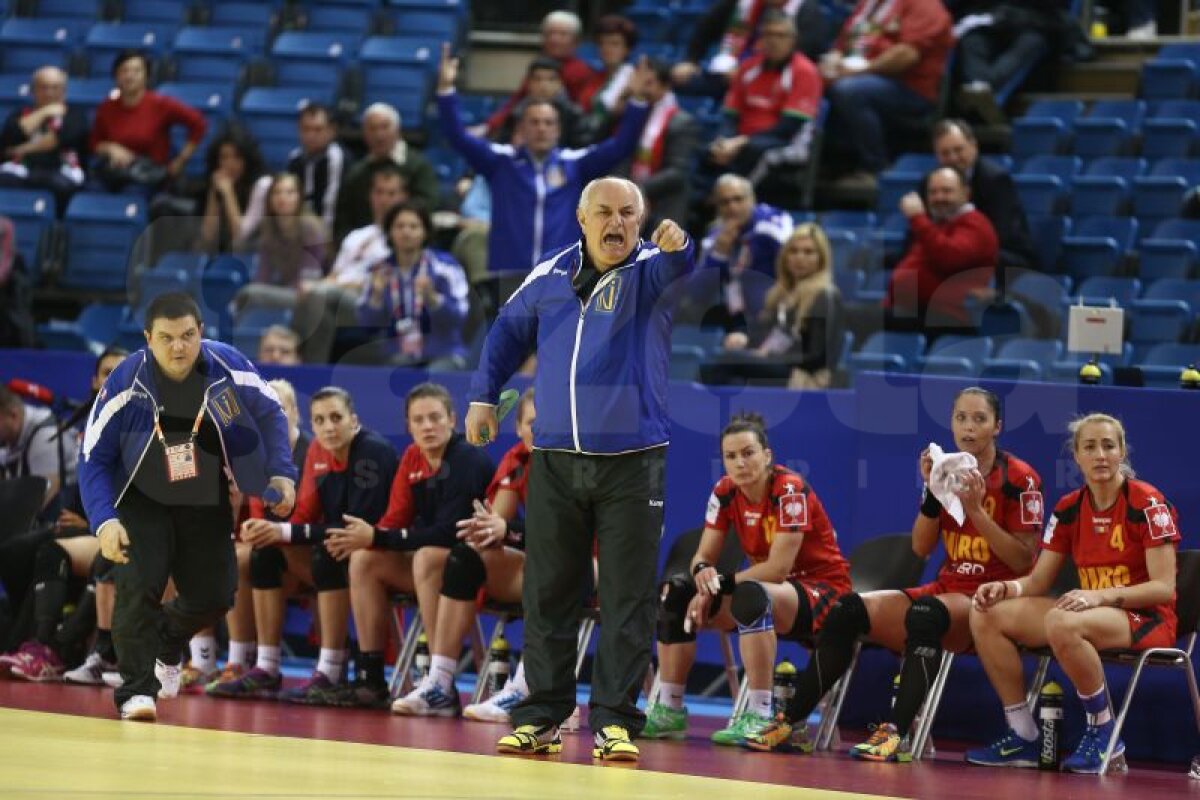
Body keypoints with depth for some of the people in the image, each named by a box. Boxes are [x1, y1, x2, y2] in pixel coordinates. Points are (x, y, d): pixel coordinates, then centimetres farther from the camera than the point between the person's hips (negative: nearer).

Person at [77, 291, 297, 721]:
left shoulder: (229, 369, -21)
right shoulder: (125, 384, -26)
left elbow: (271, 414, 0)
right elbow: (93, 459, -18)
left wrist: (282, 473, -8)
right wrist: (105, 521, -31)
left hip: (206, 504, 3)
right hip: (141, 503, -3)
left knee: (214, 596, 6)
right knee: (139, 585, -22)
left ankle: (166, 647, 39)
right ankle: (136, 690, -13)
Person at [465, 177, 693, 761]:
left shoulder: (647, 271, -4)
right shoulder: (549, 277, 7)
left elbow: (674, 268, -28)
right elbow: (508, 331, 22)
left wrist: (678, 247, -50)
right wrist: (483, 395, 17)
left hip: (632, 464, -3)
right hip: (555, 460, 3)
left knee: (628, 598, -2)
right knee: (546, 593, 6)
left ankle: (614, 720, 2)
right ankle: (541, 717, 13)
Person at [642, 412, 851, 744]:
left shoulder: (789, 490, -21)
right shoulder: (725, 492, -2)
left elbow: (778, 567, -26)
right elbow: (703, 556, 0)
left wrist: (718, 584, -25)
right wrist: (702, 572, -25)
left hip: (821, 589, -7)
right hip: (765, 586, 7)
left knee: (752, 595, -38)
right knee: (676, 592, -8)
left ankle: (759, 717, -38)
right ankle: (669, 710, -5)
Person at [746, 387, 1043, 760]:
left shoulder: (1019, 479, -6)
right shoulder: (948, 471, 11)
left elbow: (1023, 562, -12)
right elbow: (921, 547, 6)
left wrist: (976, 509, -19)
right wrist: (932, 490, -8)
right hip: (946, 589, 7)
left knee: (925, 613, -39)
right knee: (847, 610, -12)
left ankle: (897, 734, -44)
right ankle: (791, 724, -10)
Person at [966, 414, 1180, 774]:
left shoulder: (1147, 503, -10)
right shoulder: (1068, 509, 7)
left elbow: (1164, 588, -15)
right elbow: (1038, 582, 10)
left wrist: (1100, 596, -27)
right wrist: (1005, 588, -13)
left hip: (1147, 618, -7)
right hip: (1092, 612, 7)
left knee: (1062, 623, -38)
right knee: (986, 615, -9)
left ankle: (1103, 733, -19)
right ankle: (1022, 736, -6)